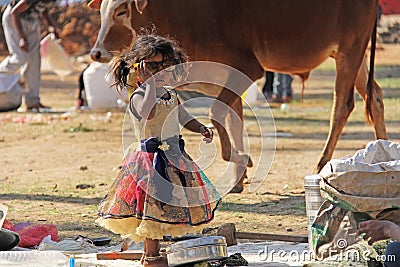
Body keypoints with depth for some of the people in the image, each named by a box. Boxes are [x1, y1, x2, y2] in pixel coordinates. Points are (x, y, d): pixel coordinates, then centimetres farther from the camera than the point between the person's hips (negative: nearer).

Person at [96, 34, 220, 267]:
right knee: (154, 206, -6)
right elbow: (148, 112, -35)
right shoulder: (139, 96, -13)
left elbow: (184, 117, 23)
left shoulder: (171, 94, 12)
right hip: (152, 158, -8)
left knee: (166, 208, 12)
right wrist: (149, 83, -29)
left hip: (174, 157, 8)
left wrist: (201, 129, 5)